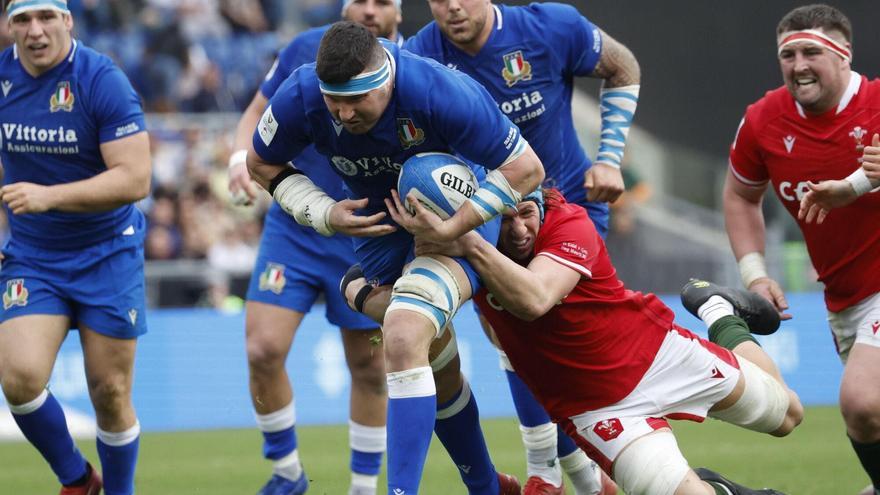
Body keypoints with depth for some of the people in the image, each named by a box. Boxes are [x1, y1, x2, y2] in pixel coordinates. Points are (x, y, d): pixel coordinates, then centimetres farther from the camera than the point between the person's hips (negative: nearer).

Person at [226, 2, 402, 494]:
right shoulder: (306, 51, -5)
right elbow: (258, 114, 7)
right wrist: (242, 158, -12)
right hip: (293, 228, 1)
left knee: (370, 368, 5)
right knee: (263, 351, -11)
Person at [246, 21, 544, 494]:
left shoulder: (442, 92, -33)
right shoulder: (300, 96, -22)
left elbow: (525, 168, -24)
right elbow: (263, 163, 0)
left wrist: (453, 226, -30)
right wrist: (324, 213, -15)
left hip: (455, 217, -5)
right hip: (376, 225, 5)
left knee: (404, 339, -29)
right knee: (439, 371, 14)